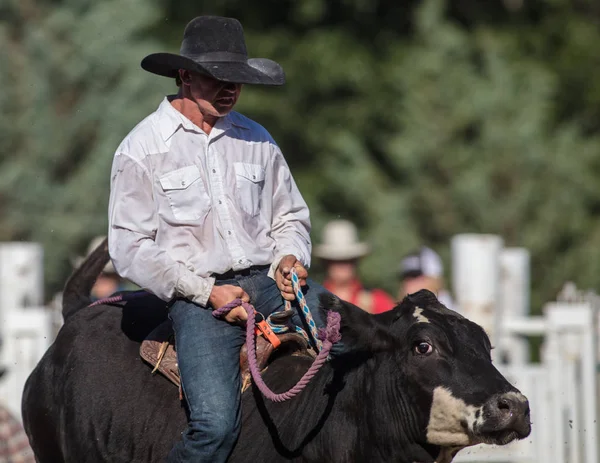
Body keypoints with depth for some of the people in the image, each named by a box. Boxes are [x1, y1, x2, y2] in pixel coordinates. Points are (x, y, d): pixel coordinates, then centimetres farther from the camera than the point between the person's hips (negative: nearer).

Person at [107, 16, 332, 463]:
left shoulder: (256, 140, 13)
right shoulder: (143, 149, 0)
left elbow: (290, 217, 22)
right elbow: (130, 246, -3)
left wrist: (289, 259, -2)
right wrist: (205, 291, -11)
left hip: (269, 280, 4)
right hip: (197, 293, -4)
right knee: (216, 423, -26)